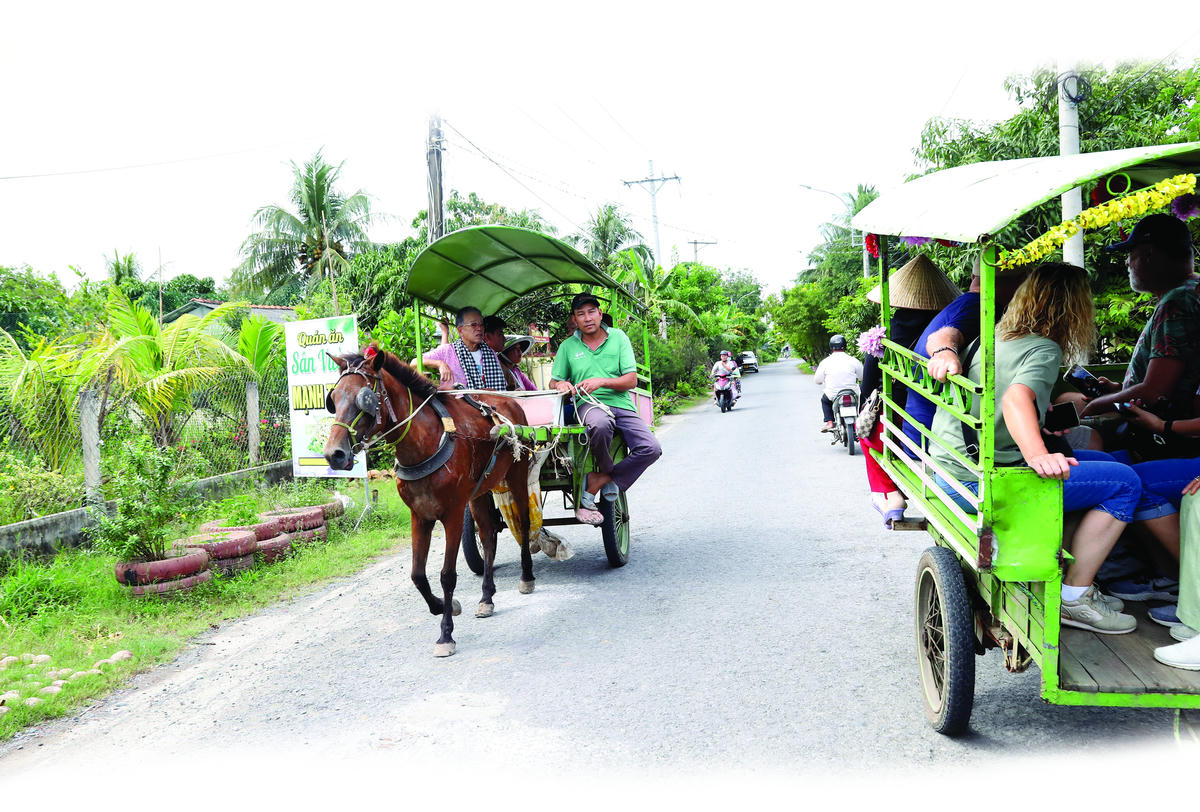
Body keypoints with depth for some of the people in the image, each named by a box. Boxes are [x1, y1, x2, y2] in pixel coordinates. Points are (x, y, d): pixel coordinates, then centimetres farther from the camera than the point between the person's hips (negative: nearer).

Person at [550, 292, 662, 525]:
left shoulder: (618, 337, 8)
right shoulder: (568, 346, 12)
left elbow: (631, 380, 1)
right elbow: (553, 381, 16)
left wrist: (601, 382, -15)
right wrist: (561, 385, -9)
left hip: (621, 405, 2)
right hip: (588, 404, -2)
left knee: (651, 449, -23)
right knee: (601, 424, -40)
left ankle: (599, 481, -15)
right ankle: (608, 475, -11)